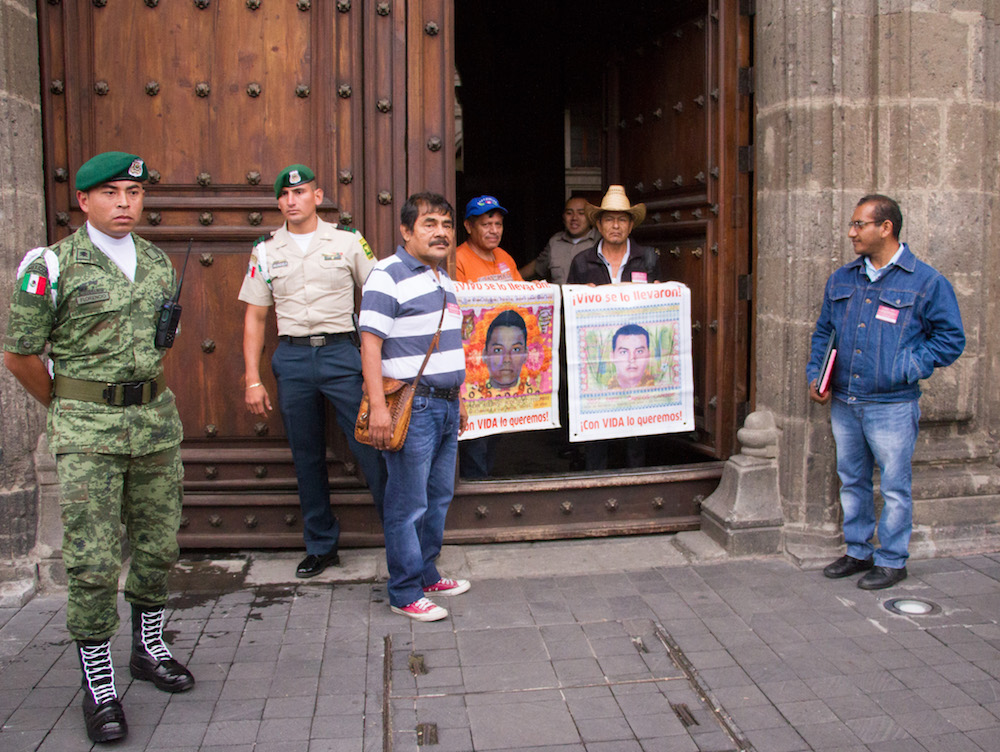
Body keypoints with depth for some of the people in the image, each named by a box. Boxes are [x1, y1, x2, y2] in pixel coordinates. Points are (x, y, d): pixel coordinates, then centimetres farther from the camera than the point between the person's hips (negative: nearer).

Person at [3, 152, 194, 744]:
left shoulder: (159, 263, 9)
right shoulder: (53, 267, -7)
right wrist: (69, 407, 8)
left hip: (157, 420, 5)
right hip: (88, 431, -5)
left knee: (158, 545, 13)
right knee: (94, 561, -4)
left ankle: (149, 648, 33)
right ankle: (99, 684, 11)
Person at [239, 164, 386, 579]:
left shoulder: (348, 241, 3)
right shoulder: (266, 250, 10)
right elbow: (254, 317, 10)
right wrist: (253, 380, 4)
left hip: (342, 352, -2)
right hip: (292, 358, 3)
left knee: (370, 445, -6)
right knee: (307, 458, 8)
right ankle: (321, 545, 21)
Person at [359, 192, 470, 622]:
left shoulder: (445, 280, 17)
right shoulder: (388, 276, -10)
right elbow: (370, 344, -16)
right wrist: (378, 406, -23)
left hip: (446, 405, 9)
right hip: (412, 406, -9)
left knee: (439, 497, 16)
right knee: (408, 505, -2)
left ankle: (427, 574, 30)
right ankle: (405, 594, 8)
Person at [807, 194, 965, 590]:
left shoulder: (926, 282, -7)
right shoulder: (841, 279, 9)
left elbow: (950, 339, -3)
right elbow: (823, 333, 18)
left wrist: (906, 370, -13)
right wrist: (814, 375, 5)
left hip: (891, 407, -5)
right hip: (843, 404, 5)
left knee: (895, 486, 4)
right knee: (852, 481, 16)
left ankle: (891, 560, 19)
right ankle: (858, 552, 30)